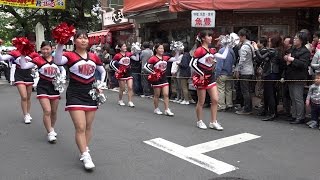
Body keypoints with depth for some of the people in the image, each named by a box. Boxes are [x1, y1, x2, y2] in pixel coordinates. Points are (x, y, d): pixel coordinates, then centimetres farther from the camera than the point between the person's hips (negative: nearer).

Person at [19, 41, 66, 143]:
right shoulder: (38, 60, -6)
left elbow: (63, 70, 13)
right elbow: (24, 66, -12)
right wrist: (23, 55, -21)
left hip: (55, 86, 3)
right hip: (43, 87, -3)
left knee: (54, 111, 14)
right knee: (47, 111, -13)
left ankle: (52, 129, 37)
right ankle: (50, 133, 0)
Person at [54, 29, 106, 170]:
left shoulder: (94, 57, 7)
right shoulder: (70, 56, -7)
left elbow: (103, 71, 20)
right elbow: (57, 61, -29)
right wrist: (60, 44, -39)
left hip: (91, 93, 5)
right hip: (75, 94, -4)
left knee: (88, 126, 12)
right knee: (80, 127, -9)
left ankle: (85, 151, 30)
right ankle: (86, 156, -1)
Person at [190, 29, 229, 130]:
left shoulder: (211, 50, 10)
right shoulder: (199, 50, -13)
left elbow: (223, 57, 7)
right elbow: (192, 64, -16)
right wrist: (201, 74, -17)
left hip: (211, 77, 7)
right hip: (201, 78, -7)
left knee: (215, 100, 3)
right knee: (201, 102, 4)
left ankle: (213, 122, 12)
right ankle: (199, 122, 21)